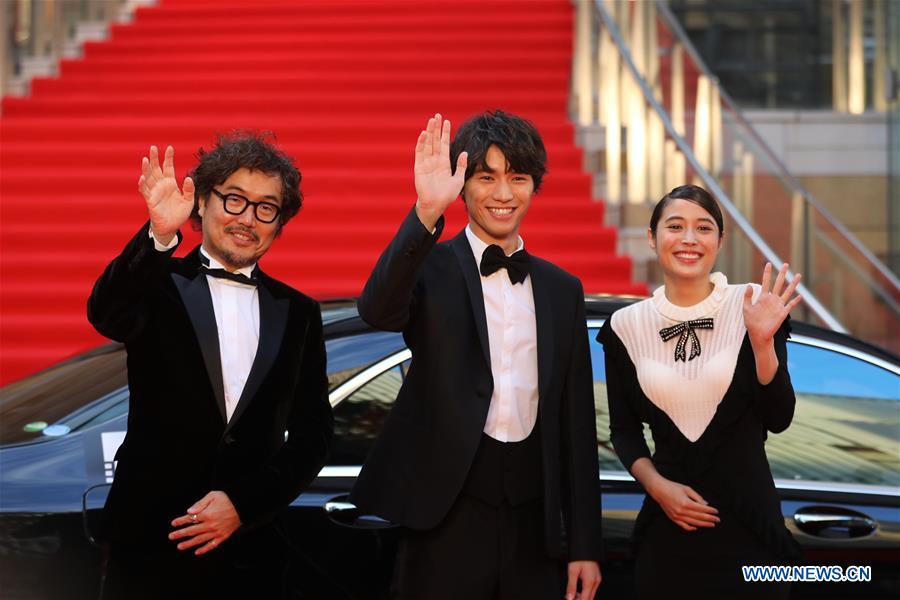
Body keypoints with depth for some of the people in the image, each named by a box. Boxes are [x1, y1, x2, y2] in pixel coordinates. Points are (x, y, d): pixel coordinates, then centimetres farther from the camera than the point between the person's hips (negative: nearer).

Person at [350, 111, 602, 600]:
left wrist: (584, 545, 8)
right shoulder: (432, 270, 0)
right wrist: (426, 213, -36)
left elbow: (576, 424, 11)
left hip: (532, 522, 4)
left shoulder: (562, 290, 11)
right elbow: (377, 310, -24)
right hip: (447, 518, -3)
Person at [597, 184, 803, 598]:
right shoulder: (626, 326, 1)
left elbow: (778, 419, -7)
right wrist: (657, 486, -7)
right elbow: (624, 430, 8)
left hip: (747, 521, -1)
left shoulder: (753, 307, -4)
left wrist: (762, 341, -19)